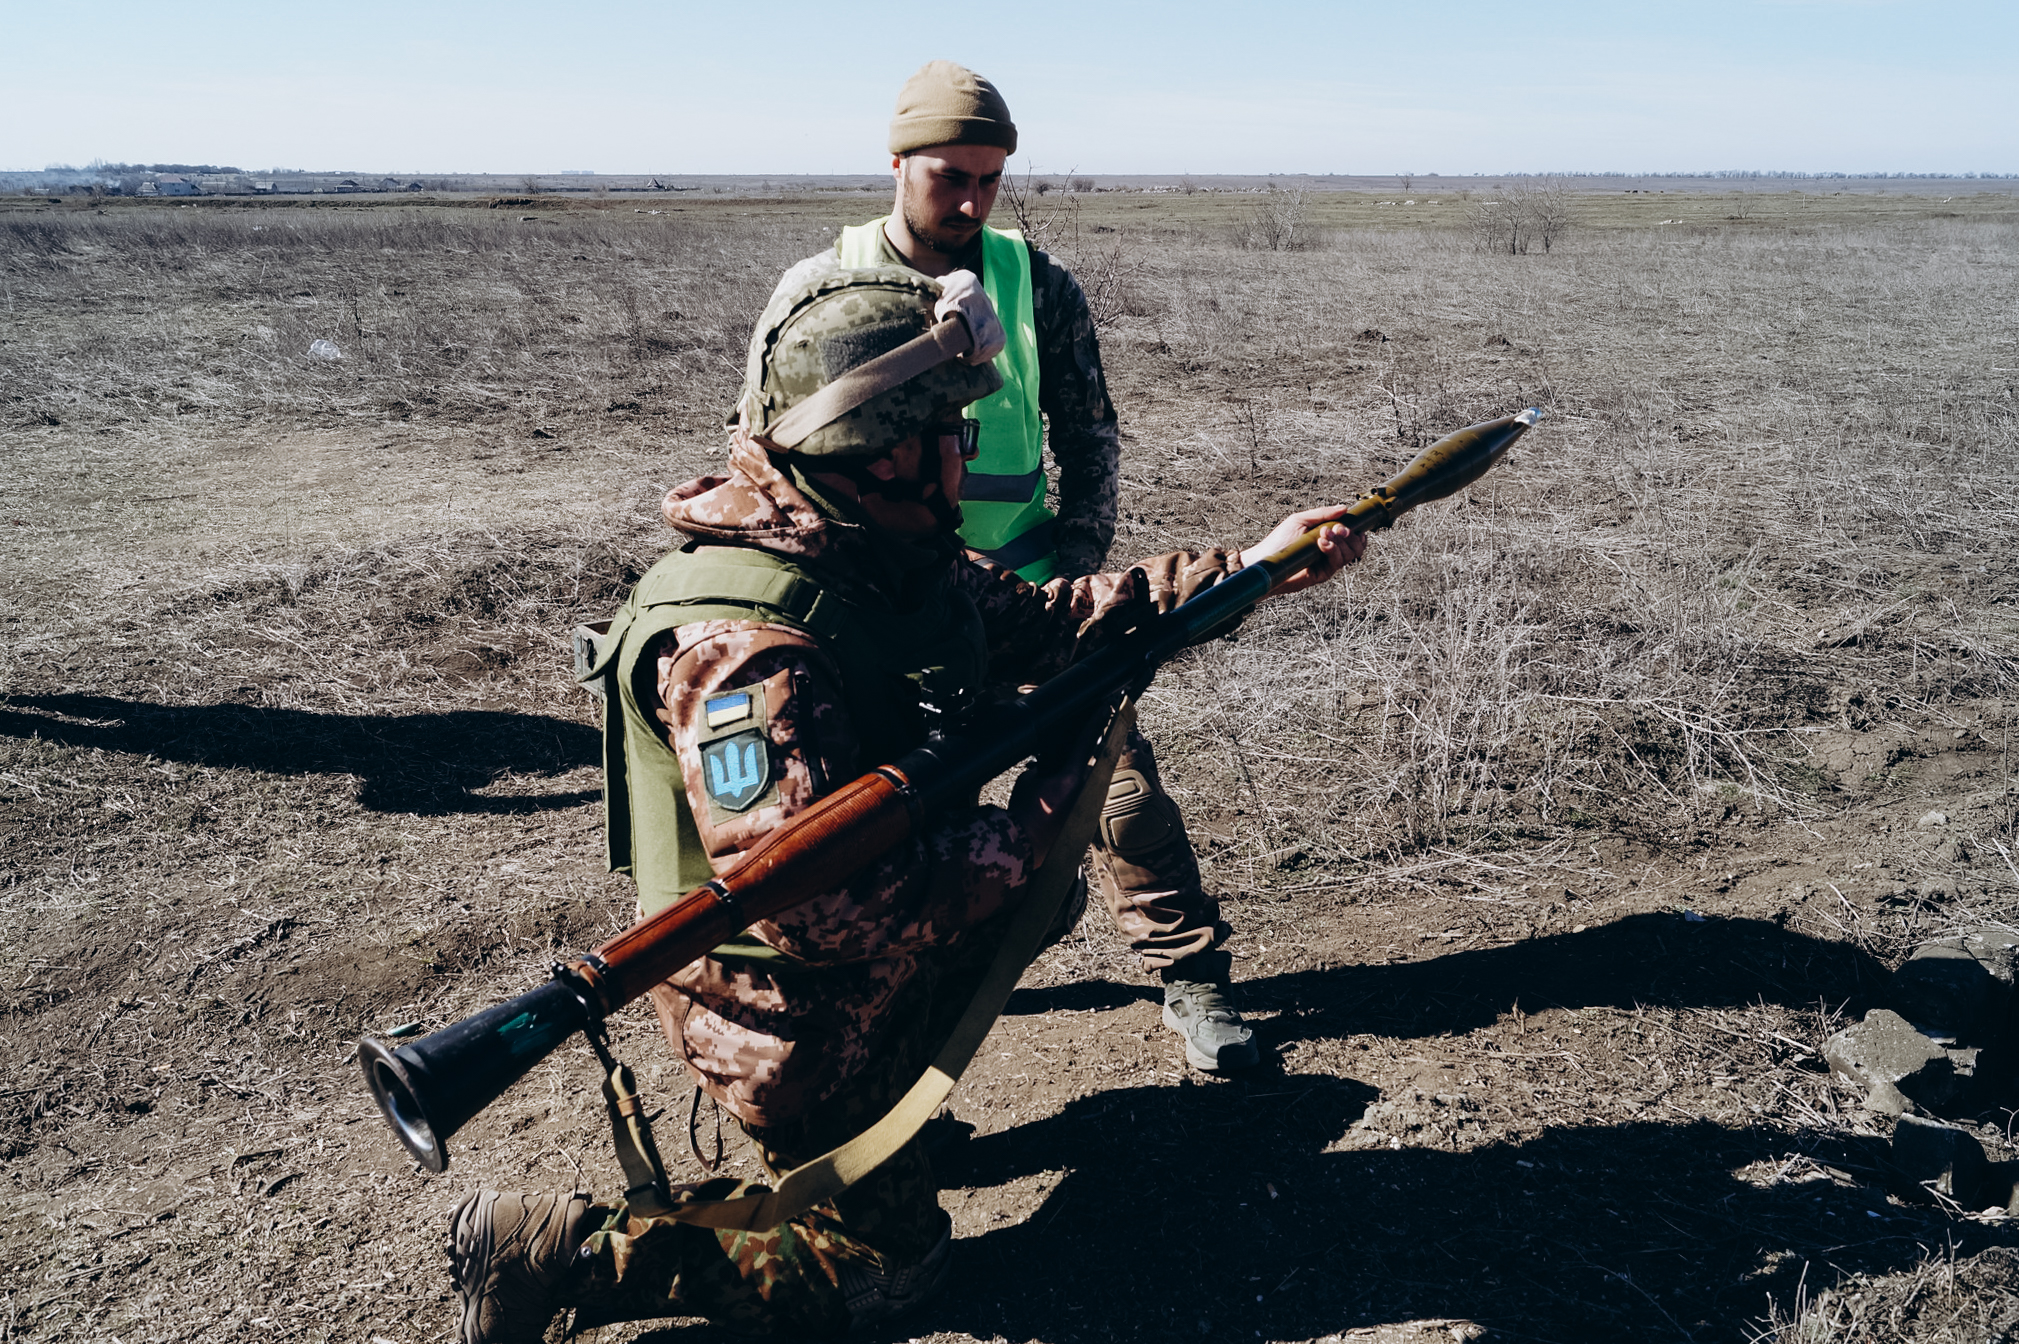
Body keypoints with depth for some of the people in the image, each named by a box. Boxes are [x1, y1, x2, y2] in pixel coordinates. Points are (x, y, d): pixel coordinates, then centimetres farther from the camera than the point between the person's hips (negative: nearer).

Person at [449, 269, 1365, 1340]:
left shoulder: (900, 557, -6)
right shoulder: (742, 640, -35)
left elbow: (1043, 623, 4)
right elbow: (812, 901, -38)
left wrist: (1257, 565, 0)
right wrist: (1030, 829, -29)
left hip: (874, 942, 8)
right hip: (783, 1010, -8)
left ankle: (900, 1095, 28)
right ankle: (550, 1249, 8)